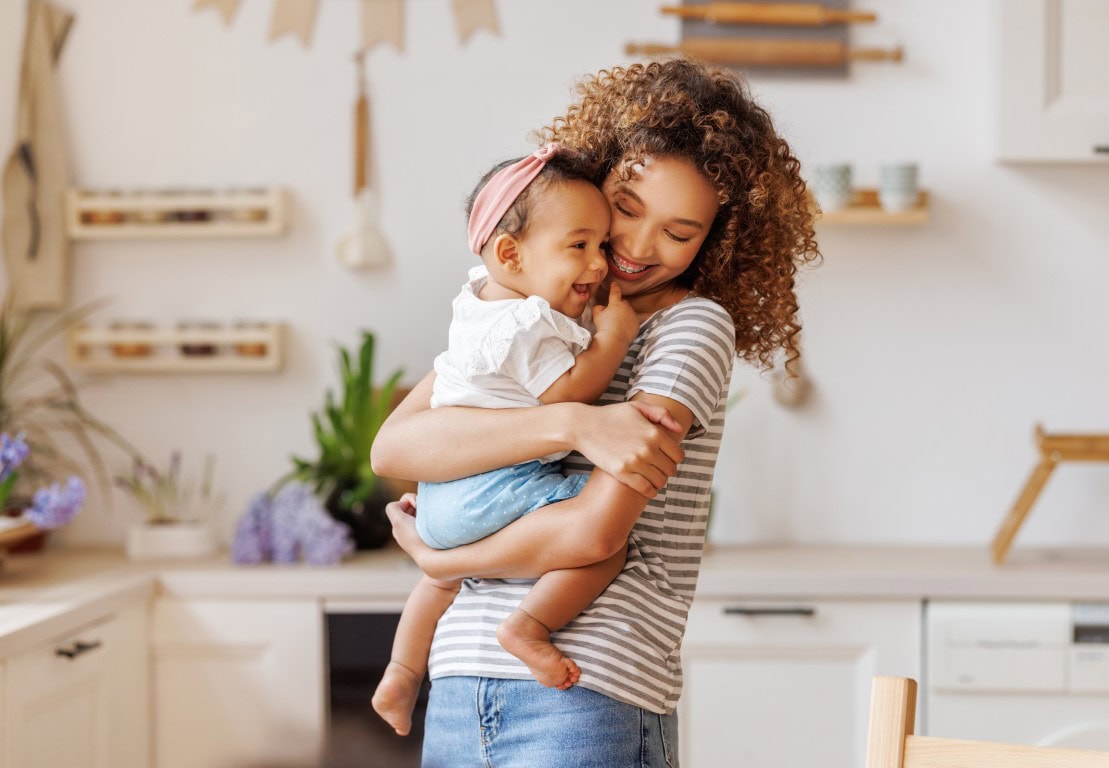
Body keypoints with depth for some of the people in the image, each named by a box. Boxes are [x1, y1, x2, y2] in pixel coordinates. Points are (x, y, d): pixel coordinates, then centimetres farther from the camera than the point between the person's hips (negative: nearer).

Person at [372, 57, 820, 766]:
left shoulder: (694, 325, -2)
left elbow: (596, 529, -12)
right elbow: (393, 448, -5)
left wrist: (438, 558, 1)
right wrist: (571, 424, -16)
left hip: (587, 703, -4)